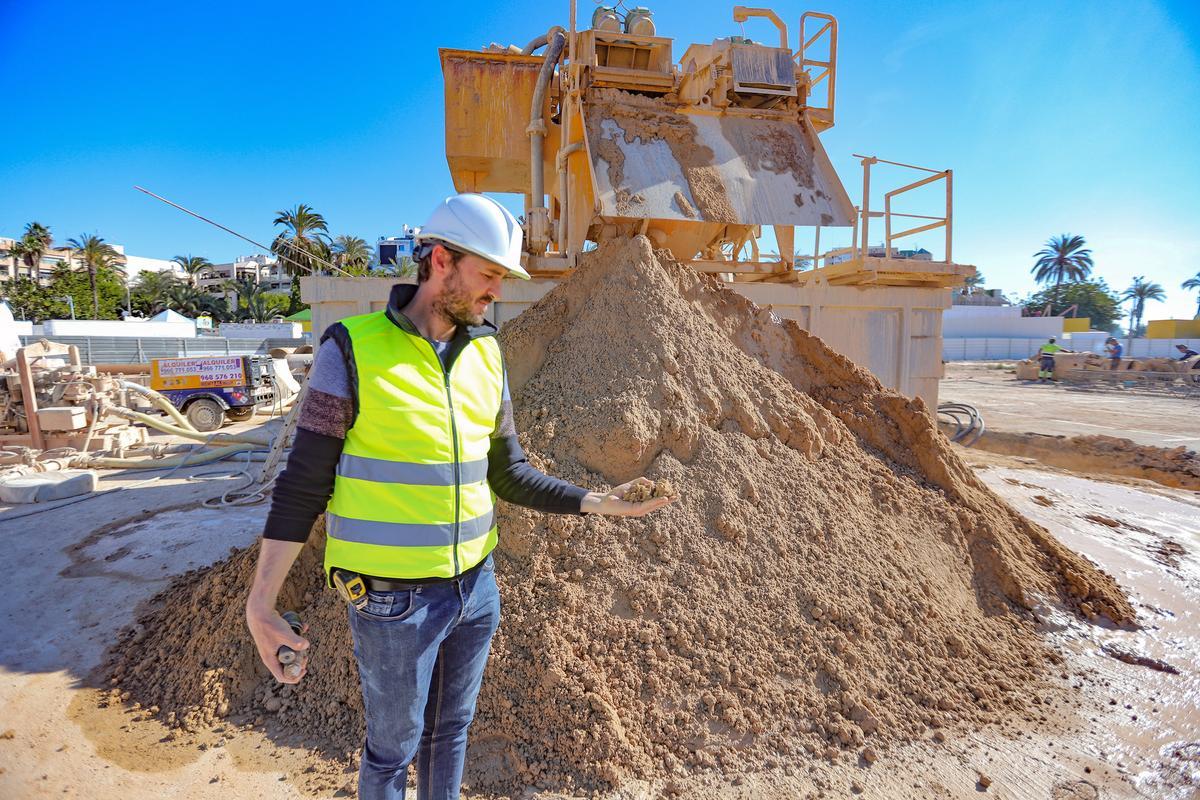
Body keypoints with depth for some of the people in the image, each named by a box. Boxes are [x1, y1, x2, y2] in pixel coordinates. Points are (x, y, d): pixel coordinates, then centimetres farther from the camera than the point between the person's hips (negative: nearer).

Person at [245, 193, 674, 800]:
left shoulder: (485, 355, 2)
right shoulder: (354, 348, -13)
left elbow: (507, 473, 8)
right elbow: (303, 484, -9)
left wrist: (593, 502, 1)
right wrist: (260, 604, -12)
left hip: (476, 584, 5)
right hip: (393, 597, -4)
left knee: (449, 731, 23)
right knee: (394, 746, 15)